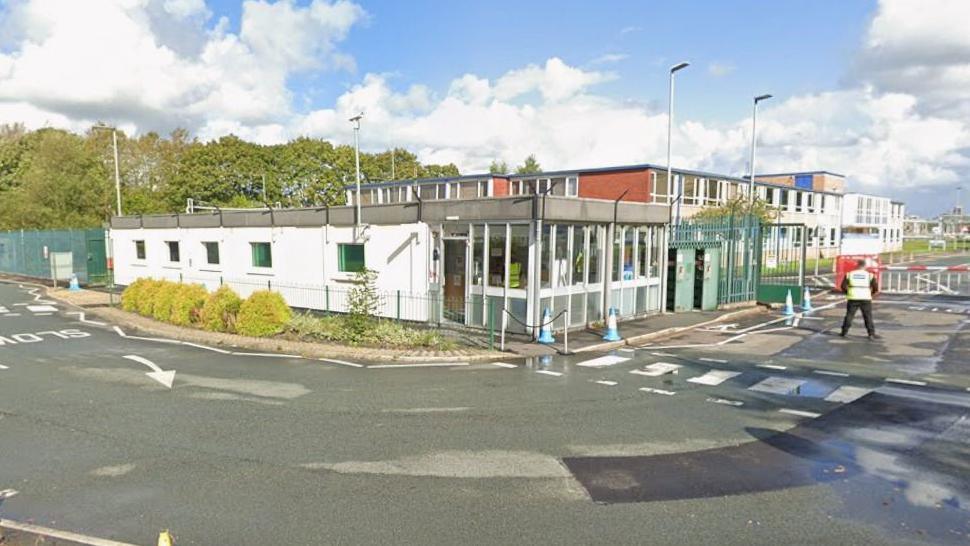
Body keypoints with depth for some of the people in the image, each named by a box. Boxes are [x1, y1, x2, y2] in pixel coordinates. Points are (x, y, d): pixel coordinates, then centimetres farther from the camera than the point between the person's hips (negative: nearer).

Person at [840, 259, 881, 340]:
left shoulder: (849, 274, 3)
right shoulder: (869, 275, 1)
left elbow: (843, 286, 1)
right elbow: (876, 288, -1)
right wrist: (871, 294, 18)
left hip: (852, 299, 1)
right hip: (865, 299, -1)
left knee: (849, 315, 9)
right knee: (868, 317, 5)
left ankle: (844, 332, 12)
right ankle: (872, 334, 3)